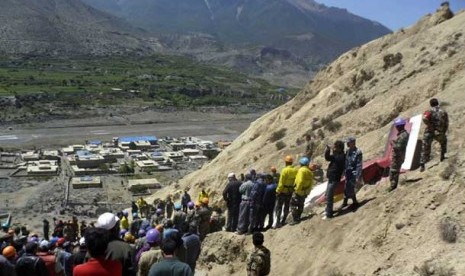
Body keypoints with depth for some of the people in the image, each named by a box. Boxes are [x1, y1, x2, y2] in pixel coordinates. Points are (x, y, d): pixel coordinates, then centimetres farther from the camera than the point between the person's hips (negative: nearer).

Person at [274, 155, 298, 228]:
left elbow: (281, 183, -18)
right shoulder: (295, 170, -2)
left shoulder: (285, 170, -18)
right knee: (286, 206, 17)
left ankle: (278, 223, -4)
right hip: (290, 192, 6)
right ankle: (283, 221, 26)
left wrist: (278, 191, -9)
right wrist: (294, 189, 14)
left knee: (279, 207, 1)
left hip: (283, 191, -6)